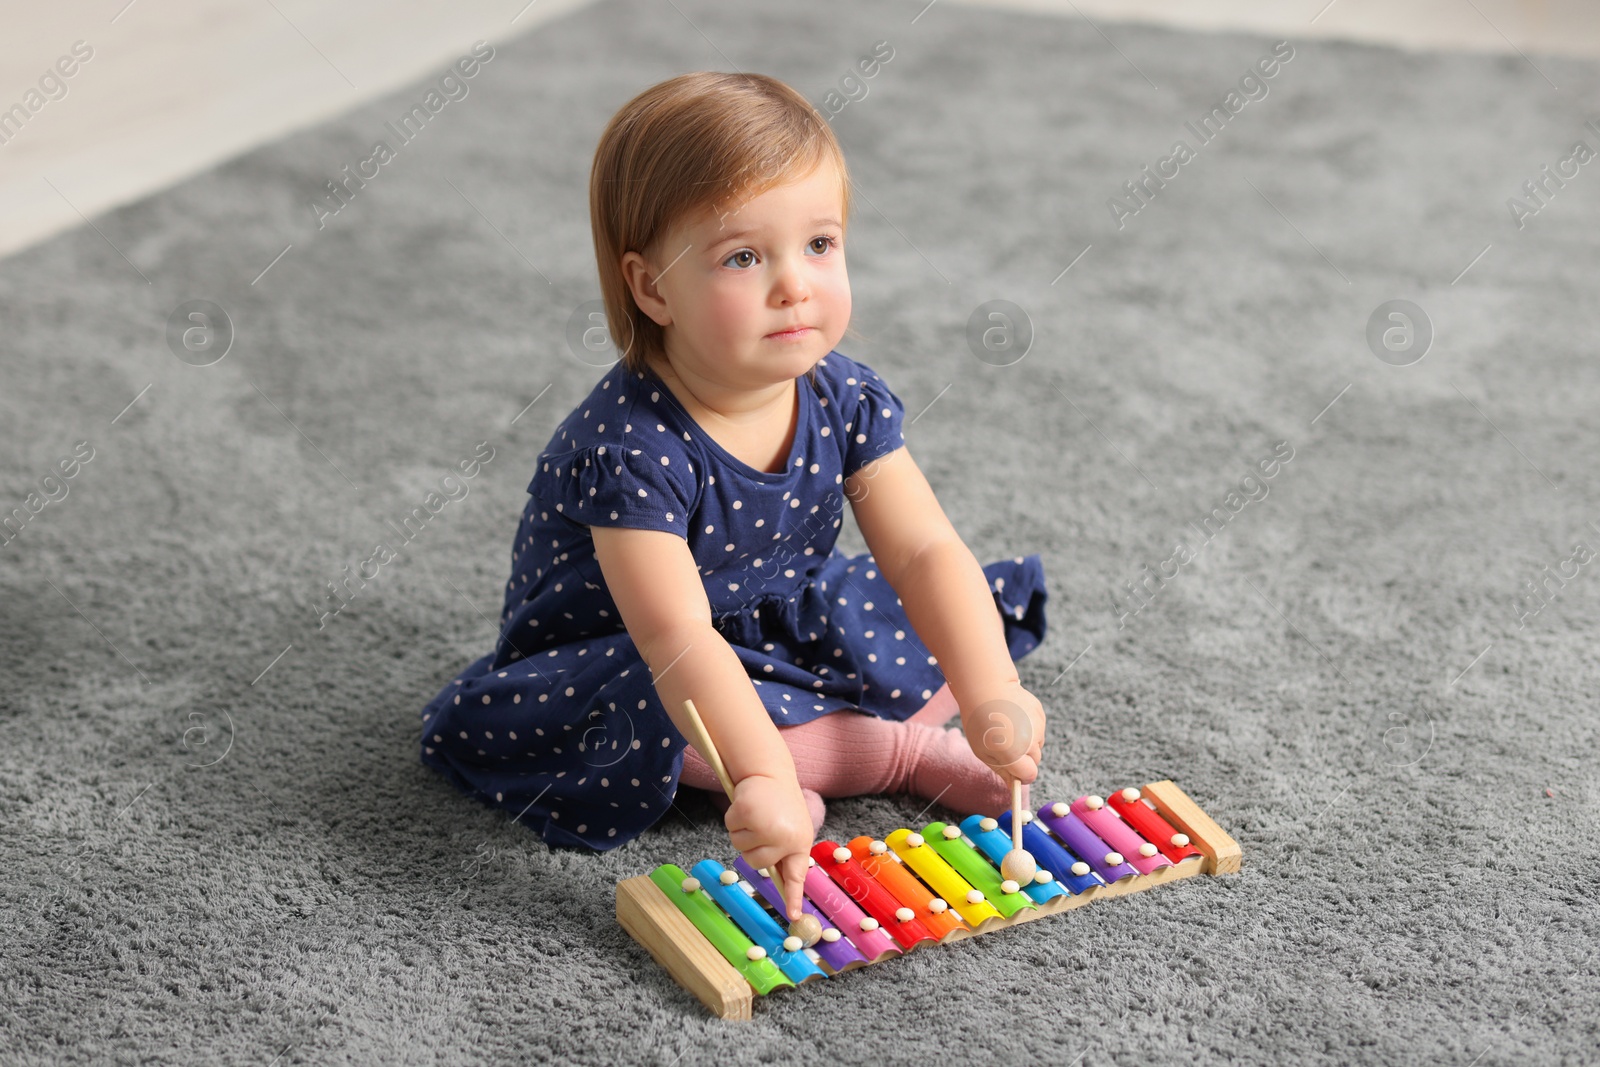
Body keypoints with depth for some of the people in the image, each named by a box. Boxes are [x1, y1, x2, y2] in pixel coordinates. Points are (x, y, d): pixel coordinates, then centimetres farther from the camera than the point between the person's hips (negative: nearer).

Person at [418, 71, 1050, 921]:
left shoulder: (846, 401, -14)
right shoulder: (632, 445, -33)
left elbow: (926, 553, -19)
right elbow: (675, 634, -43)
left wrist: (991, 695, -34)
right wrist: (762, 776, -55)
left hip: (784, 629, 6)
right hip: (608, 655, -5)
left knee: (975, 605, -1)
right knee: (656, 713, -39)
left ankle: (819, 736, -17)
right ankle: (903, 751, -21)